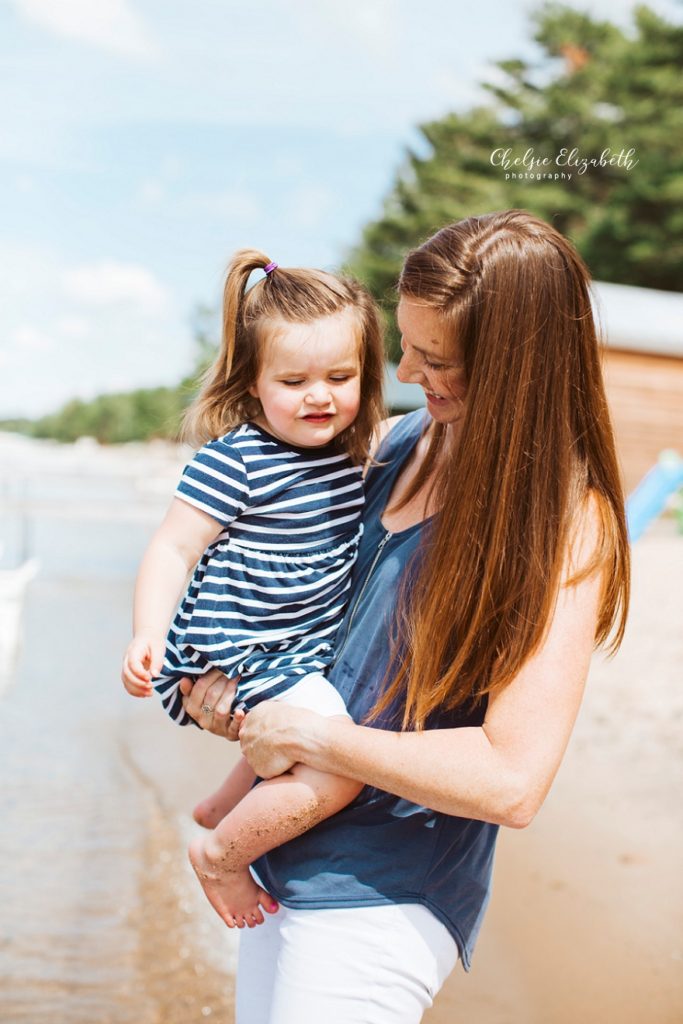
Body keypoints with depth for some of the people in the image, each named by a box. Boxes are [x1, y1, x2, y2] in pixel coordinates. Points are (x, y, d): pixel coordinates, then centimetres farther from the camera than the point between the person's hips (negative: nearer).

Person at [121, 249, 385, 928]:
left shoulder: (347, 453, 5)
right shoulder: (236, 459, -18)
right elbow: (173, 547, -19)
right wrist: (148, 636, -28)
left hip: (305, 655, 9)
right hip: (240, 657, -9)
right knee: (338, 767, -20)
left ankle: (220, 808, 49)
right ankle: (218, 856, 2)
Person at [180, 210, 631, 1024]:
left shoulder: (566, 522, -19)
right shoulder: (405, 442, 0)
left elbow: (511, 782, -25)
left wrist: (307, 736, -19)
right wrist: (228, 668, -2)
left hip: (378, 898, -7)